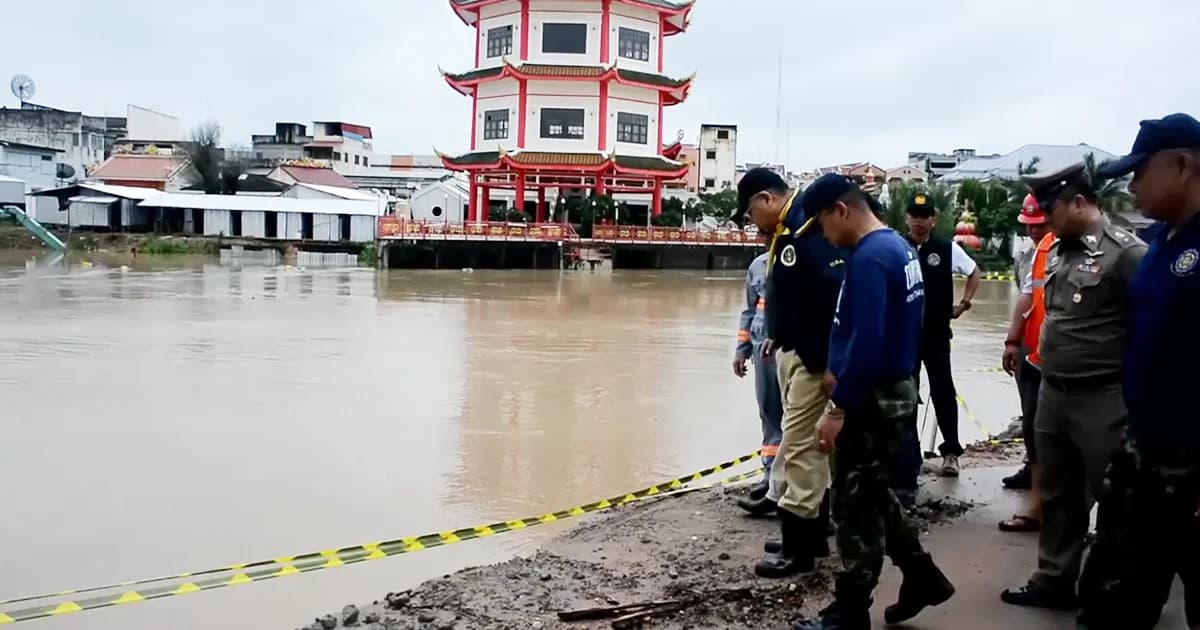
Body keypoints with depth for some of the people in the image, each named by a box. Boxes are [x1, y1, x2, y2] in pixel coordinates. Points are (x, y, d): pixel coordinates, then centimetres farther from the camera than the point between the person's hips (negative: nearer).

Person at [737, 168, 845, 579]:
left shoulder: (810, 228, -20)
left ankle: (798, 548, 5)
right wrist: (777, 337, 11)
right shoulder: (787, 230, 11)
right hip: (792, 353, 10)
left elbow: (834, 294, -25)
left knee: (798, 446, -4)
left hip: (811, 358, -10)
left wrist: (826, 362, -24)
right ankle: (812, 533, 28)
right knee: (807, 445, 16)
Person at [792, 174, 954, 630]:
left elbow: (867, 342, -27)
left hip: (871, 399, -10)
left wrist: (838, 408, -22)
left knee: (855, 506, 3)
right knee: (873, 494, 22)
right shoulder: (898, 246, 10)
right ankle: (922, 577, 31)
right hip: (894, 389, 10)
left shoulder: (870, 257, -21)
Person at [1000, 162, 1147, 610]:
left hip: (1103, 399, -7)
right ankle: (1054, 582, 32)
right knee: (1057, 496, 18)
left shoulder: (1125, 252, -16)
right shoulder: (1057, 250, 8)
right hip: (1052, 392, 8)